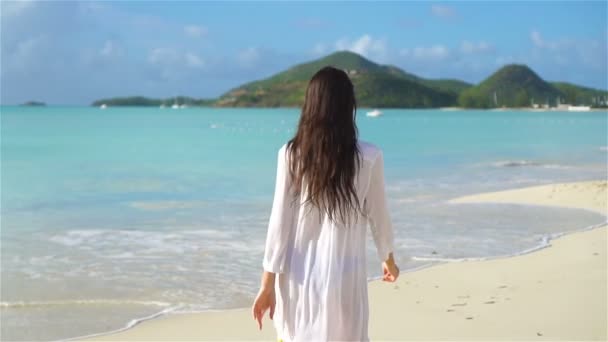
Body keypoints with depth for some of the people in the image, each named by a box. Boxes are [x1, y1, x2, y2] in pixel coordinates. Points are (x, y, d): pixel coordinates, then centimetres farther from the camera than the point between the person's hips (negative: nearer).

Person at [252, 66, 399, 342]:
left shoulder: (291, 154, -4)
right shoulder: (369, 157, -6)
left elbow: (280, 222, -4)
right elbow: (378, 216, 5)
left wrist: (267, 284, 1)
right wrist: (388, 259, 24)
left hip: (297, 278, 2)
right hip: (342, 278, -2)